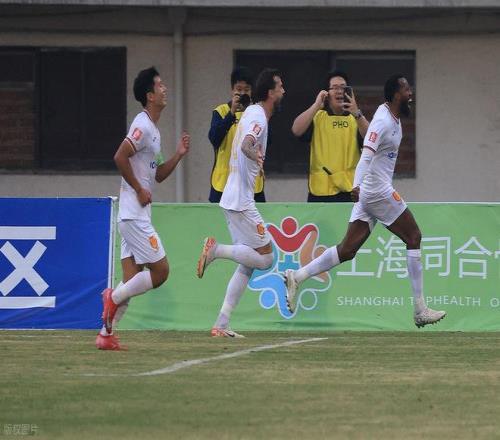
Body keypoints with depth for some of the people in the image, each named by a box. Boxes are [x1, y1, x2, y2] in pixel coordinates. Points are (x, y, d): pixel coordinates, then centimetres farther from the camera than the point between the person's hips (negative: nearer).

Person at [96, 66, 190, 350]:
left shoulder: (153, 129, 18)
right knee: (160, 271, -11)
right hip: (134, 216, -10)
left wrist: (178, 155, 11)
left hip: (137, 215, 10)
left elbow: (158, 175, 25)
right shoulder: (143, 126, -12)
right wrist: (139, 189, -16)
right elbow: (120, 157, -22)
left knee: (133, 281, 6)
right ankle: (113, 298, -3)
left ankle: (107, 334, 5)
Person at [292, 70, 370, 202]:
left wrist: (356, 114, -25)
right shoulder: (317, 116, 6)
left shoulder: (356, 118, 8)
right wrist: (316, 105, -17)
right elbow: (296, 130, -11)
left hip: (349, 189, 0)